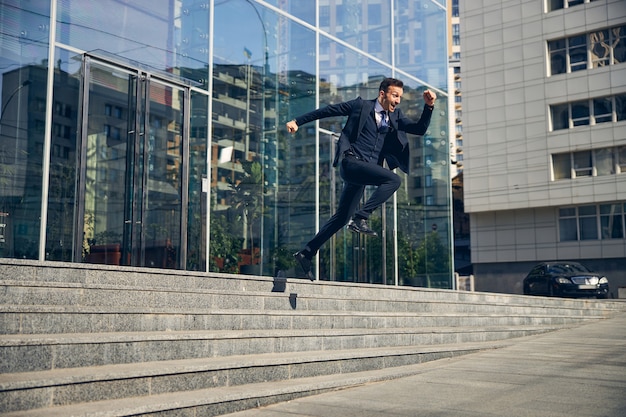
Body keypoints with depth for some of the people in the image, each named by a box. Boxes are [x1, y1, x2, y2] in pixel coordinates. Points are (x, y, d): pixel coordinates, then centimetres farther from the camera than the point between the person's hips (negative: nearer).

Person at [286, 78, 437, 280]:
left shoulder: (396, 117, 15)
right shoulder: (361, 105, 1)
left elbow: (420, 129, 6)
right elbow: (327, 110, 5)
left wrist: (429, 106, -9)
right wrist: (298, 121, 5)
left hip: (365, 171, 7)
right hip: (351, 162, -7)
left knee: (342, 217, 9)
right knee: (393, 180, -25)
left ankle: (306, 253, 16)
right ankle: (361, 218, -25)